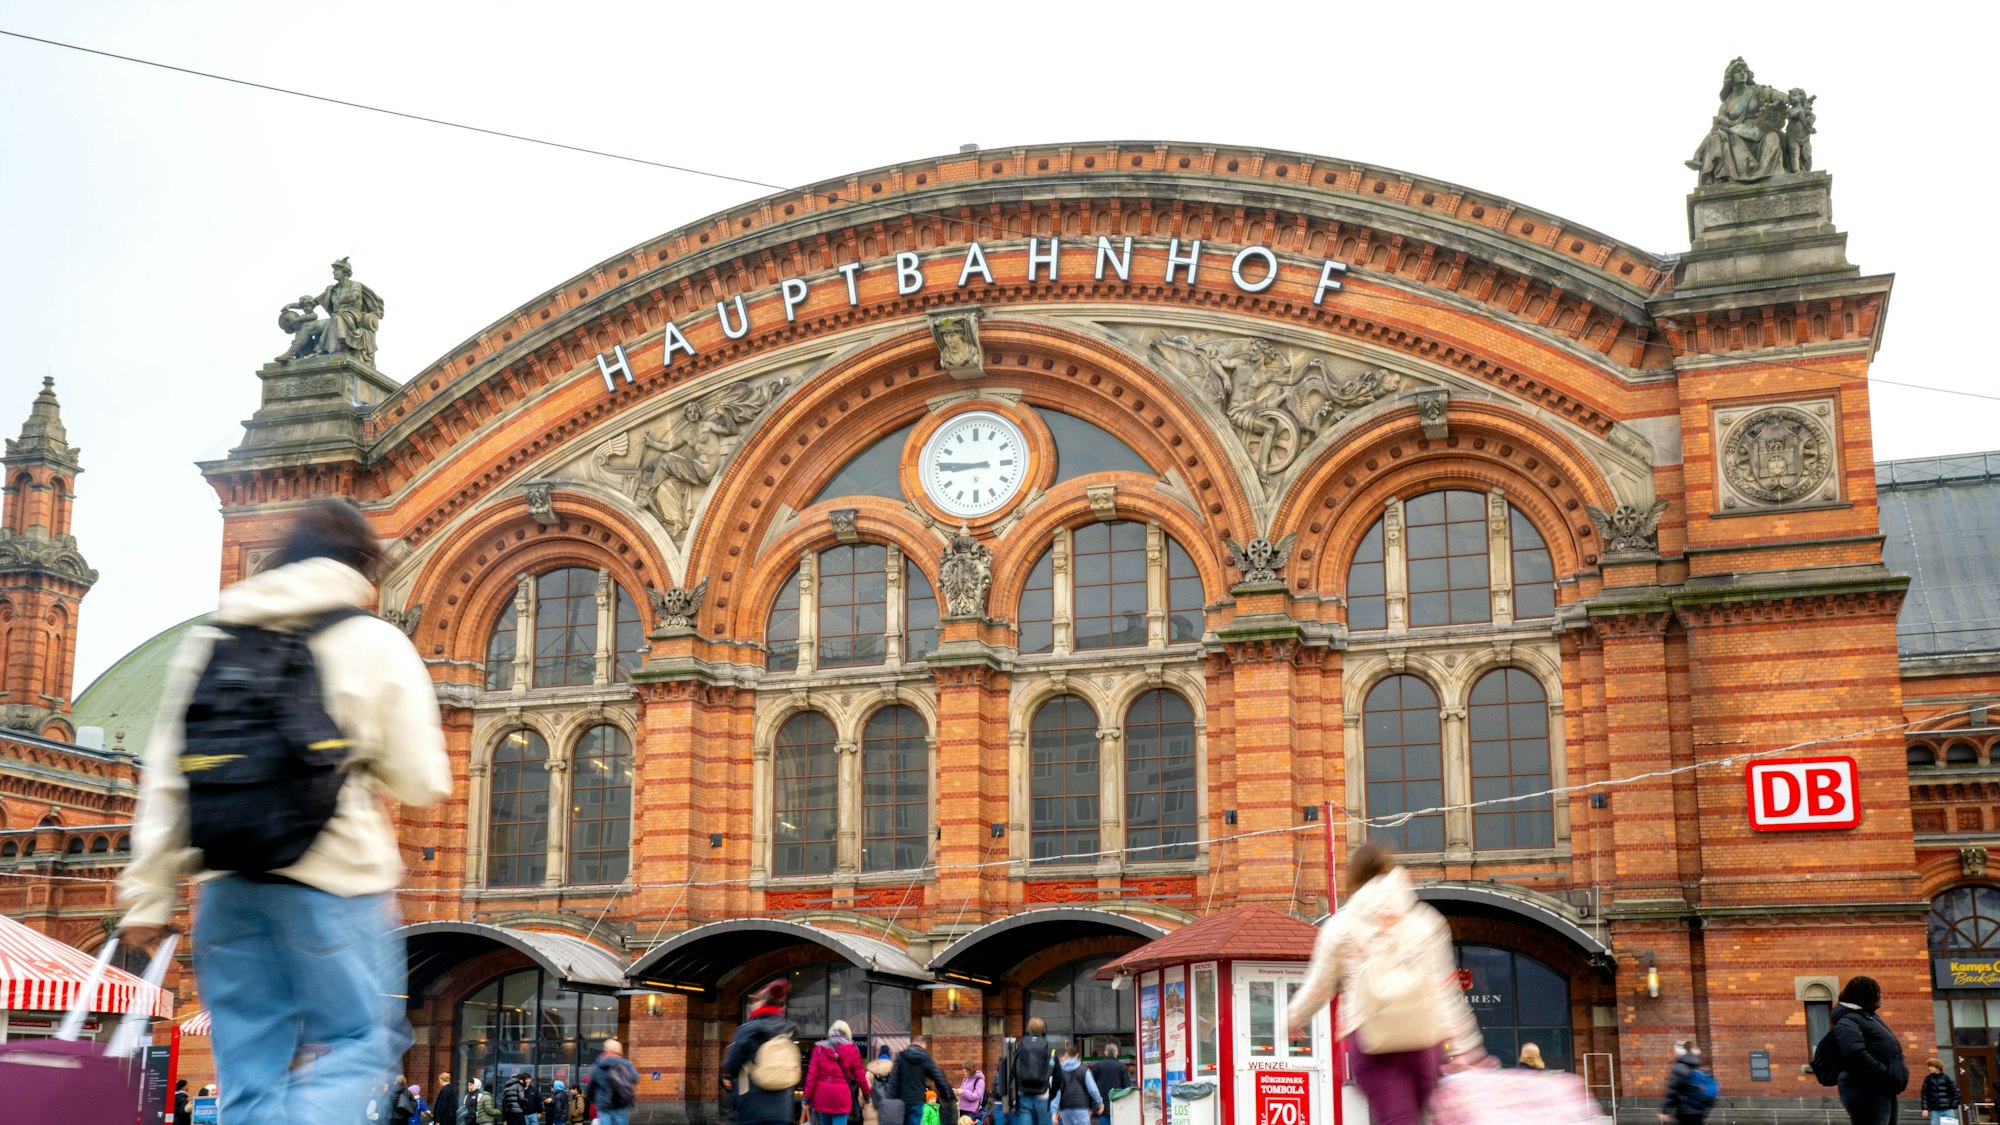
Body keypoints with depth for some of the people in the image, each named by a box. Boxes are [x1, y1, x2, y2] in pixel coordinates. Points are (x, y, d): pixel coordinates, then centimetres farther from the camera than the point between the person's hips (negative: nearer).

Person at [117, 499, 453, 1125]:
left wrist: (148, 895, 11)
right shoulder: (377, 643, 2)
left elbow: (164, 780, 10)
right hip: (335, 873, -4)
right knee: (364, 1042, 4)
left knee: (251, 1073, 9)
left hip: (228, 878, 4)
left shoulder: (208, 642, 13)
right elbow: (422, 784, -1)